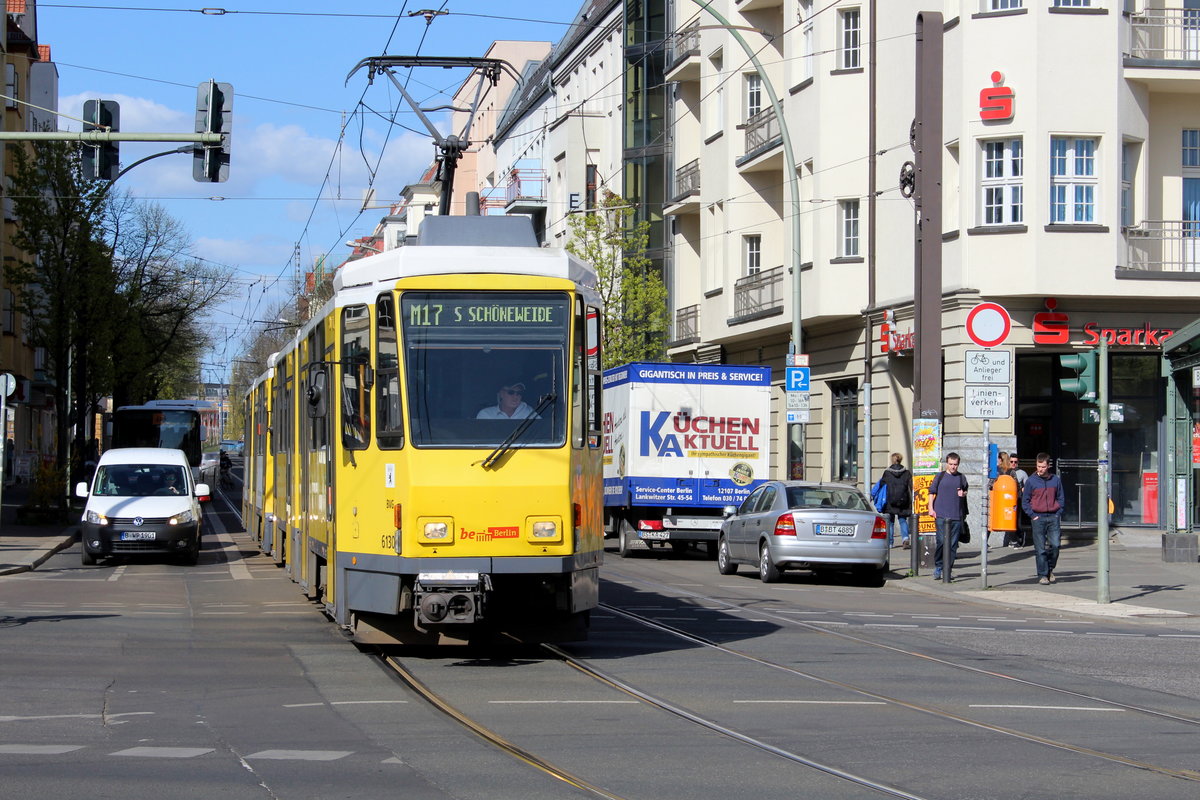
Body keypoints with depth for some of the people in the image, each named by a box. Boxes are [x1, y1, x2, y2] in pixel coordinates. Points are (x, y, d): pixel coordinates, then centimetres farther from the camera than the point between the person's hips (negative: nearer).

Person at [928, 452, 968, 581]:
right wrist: (931, 509, -3)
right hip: (941, 515, -2)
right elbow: (932, 492, 6)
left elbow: (966, 491, 24)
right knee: (941, 541, -8)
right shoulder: (940, 476, 5)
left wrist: (963, 494, 0)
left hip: (957, 516, 2)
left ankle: (948, 570, 8)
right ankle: (938, 568, 4)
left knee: (953, 544, 2)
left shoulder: (962, 478, 11)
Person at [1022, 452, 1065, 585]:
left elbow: (1061, 498, 15)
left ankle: (1050, 568, 16)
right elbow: (1025, 501, 4)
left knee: (1055, 545, -6)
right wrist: (1032, 515, -5)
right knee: (1040, 548, -3)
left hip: (1053, 517, 2)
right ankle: (1042, 575, 3)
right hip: (1038, 518, -2)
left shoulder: (1056, 480, 7)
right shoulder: (1031, 481, 0)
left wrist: (1058, 514, 3)